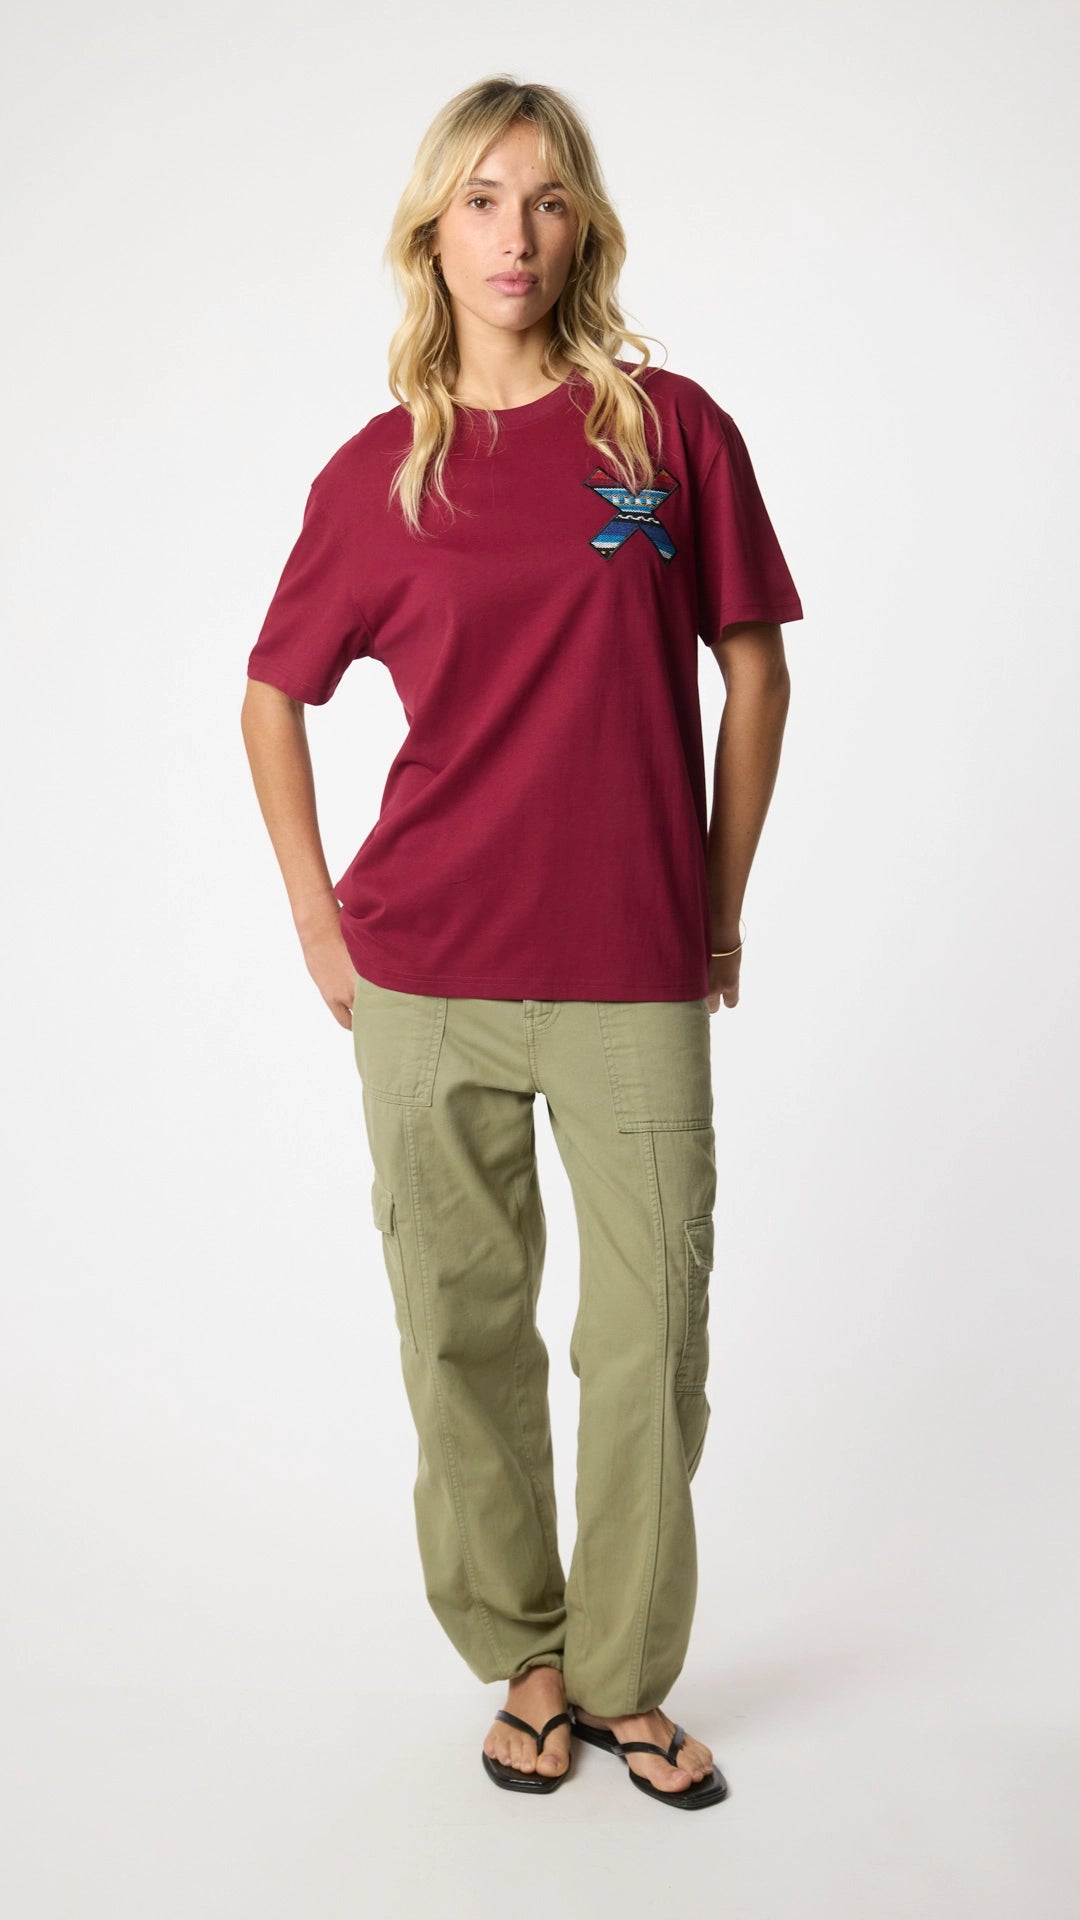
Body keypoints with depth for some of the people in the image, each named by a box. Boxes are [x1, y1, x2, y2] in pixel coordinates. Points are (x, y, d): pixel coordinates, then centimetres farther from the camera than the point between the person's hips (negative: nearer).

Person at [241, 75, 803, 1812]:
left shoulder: (672, 428, 2)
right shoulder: (377, 473, 5)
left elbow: (753, 671, 8)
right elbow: (274, 699, 15)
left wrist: (720, 910, 7)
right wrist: (320, 921, 8)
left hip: (637, 983, -1)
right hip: (425, 978, 1)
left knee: (653, 1350, 4)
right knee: (464, 1336, 9)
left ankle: (627, 1679, 25)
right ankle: (524, 1657, 29)